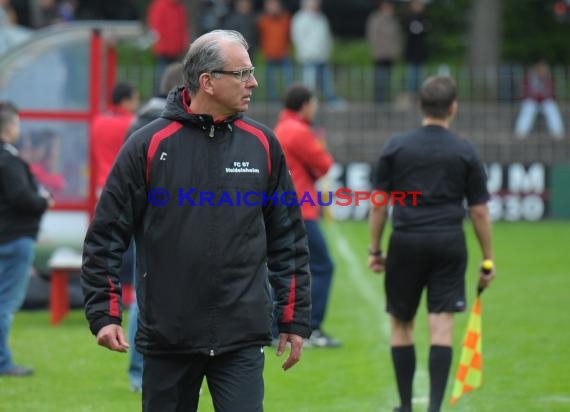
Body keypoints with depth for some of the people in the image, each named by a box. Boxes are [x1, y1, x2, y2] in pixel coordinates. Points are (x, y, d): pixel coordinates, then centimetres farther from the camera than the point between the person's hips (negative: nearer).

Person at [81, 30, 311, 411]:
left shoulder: (262, 144, 5)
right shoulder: (148, 145, -3)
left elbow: (288, 238, 10)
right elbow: (107, 236, 0)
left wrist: (295, 319, 8)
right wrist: (103, 314, -6)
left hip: (242, 338, 1)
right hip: (166, 337, -1)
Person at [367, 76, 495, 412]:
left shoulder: (395, 147, 2)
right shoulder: (465, 153, 1)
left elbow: (379, 204, 3)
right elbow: (479, 211, 2)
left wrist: (375, 249, 11)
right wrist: (488, 259, 9)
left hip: (406, 244, 1)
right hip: (449, 244, 0)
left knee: (402, 324, 13)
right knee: (442, 327, -1)